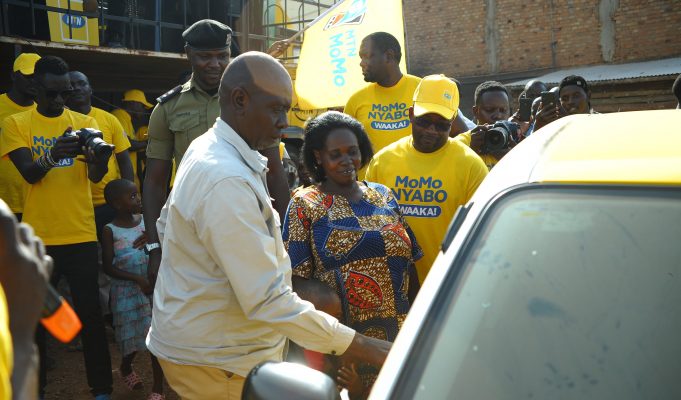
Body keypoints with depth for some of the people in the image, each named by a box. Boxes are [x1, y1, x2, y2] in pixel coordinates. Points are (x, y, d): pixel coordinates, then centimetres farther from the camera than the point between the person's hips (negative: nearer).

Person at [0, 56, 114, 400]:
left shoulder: (84, 122, 5)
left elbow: (96, 176, -5)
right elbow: (29, 174, -11)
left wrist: (98, 159, -29)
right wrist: (52, 156, -33)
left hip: (81, 233, 0)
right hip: (38, 236, 0)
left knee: (90, 312, 2)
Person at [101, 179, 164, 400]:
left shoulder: (146, 220, 2)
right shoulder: (110, 230, -6)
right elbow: (108, 267, -8)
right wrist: (137, 279, -17)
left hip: (152, 286, 2)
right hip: (127, 290, -2)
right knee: (134, 335, 7)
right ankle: (125, 367, 41)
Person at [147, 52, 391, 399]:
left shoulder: (204, 148, 3)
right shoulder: (228, 182, -30)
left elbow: (167, 225, 16)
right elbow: (269, 301, -32)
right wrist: (364, 348, -28)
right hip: (215, 360, -9)